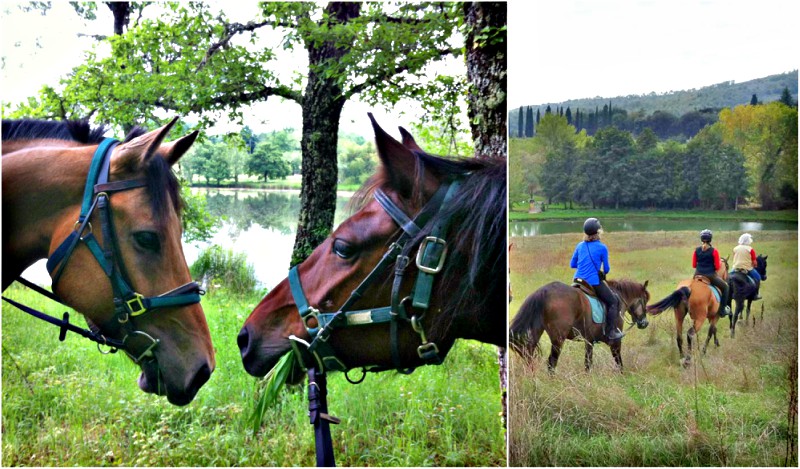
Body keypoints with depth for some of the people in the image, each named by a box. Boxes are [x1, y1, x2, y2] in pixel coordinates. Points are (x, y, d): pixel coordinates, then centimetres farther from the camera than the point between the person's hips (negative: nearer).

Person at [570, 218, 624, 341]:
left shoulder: (580, 246, 6)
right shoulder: (602, 248, -8)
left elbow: (572, 264, 11)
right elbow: (606, 269, -2)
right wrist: (603, 272, 19)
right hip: (594, 283, -6)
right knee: (613, 302, 8)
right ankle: (611, 331, 3)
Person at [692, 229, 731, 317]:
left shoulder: (697, 250, -1)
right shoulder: (714, 251, -10)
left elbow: (693, 265, 4)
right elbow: (717, 267, -8)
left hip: (698, 275, 3)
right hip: (710, 276, -3)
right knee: (725, 287, 19)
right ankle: (722, 310, 17)